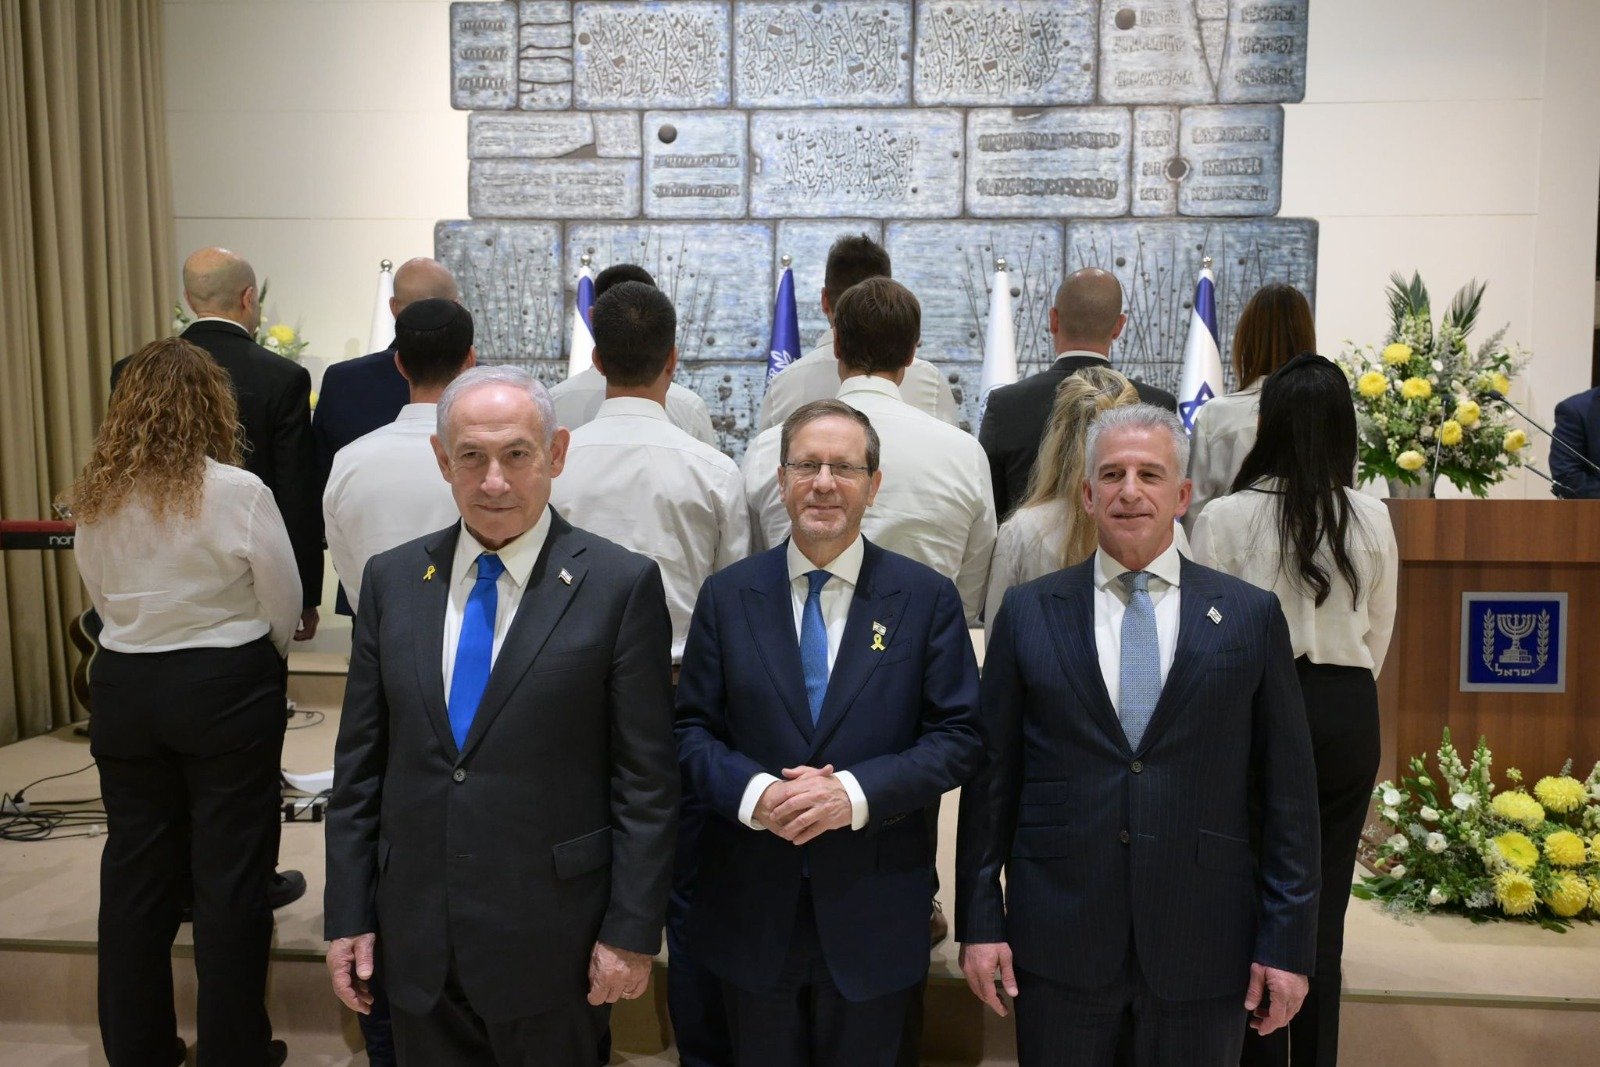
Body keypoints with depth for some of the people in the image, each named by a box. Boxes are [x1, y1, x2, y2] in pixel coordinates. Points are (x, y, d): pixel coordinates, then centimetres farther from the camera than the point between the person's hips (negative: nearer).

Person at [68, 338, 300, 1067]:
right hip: (227, 688, -4)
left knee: (135, 866, 15)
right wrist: (262, 659, 12)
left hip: (124, 686, 5)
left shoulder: (93, 498, 0)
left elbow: (101, 600, 9)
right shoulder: (238, 492, -15)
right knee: (230, 869, 5)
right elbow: (283, 607, -8)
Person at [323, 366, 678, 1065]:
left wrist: (632, 931, -9)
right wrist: (348, 915, 5)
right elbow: (359, 762, 6)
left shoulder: (621, 585, -10)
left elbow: (646, 779, -9)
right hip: (416, 941, 4)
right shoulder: (392, 580, 3)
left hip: (551, 943, -3)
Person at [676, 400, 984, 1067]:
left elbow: (959, 737, -5)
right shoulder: (727, 596, 2)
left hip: (874, 912, -1)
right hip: (751, 908, 1)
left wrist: (857, 792, -19)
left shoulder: (928, 598, -2)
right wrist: (752, 792, -18)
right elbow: (691, 729, 1)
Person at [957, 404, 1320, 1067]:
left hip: (1204, 944, 0)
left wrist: (1288, 940, -1)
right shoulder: (1029, 613, 2)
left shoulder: (1251, 615, 2)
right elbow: (991, 774, 3)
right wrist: (979, 919, 1)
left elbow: (1287, 788, 1)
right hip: (1057, 941, 0)